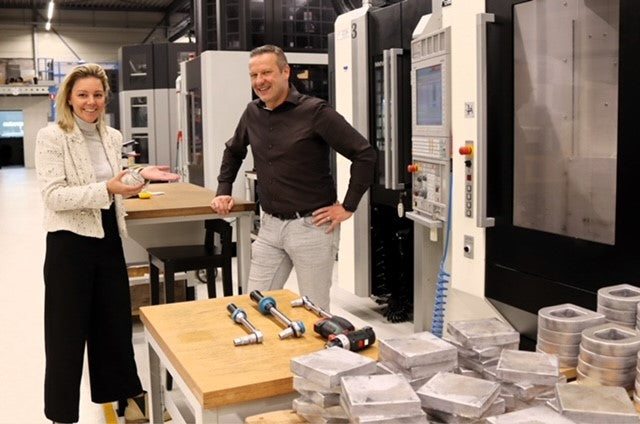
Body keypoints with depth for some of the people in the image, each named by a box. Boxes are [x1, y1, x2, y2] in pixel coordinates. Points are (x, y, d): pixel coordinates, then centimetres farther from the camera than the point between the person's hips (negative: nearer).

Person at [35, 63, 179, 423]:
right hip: (70, 244, -5)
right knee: (68, 330, 6)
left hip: (108, 240, 6)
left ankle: (129, 394, 35)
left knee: (116, 321, 17)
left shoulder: (113, 137, 7)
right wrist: (106, 189, -30)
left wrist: (140, 176, -2)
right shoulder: (51, 137, -11)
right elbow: (54, 195, -20)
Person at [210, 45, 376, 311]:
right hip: (269, 226, 6)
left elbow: (365, 154, -14)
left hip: (311, 226, -6)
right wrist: (224, 190, 16)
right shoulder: (253, 113, 7)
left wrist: (348, 206, -12)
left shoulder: (314, 112, -13)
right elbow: (233, 151, 27)